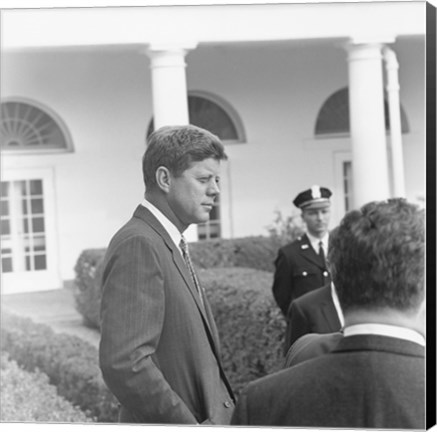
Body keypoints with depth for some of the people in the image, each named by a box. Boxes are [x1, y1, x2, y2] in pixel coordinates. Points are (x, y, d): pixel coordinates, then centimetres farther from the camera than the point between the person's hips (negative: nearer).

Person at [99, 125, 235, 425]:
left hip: (200, 418, 9)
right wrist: (191, 425, -21)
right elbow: (124, 363, -26)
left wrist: (222, 408, 4)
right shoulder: (138, 245, -17)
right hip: (169, 423, -9)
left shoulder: (167, 244, 13)